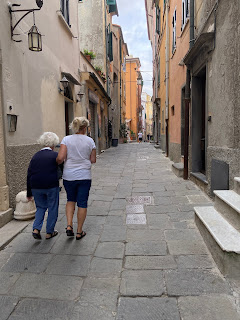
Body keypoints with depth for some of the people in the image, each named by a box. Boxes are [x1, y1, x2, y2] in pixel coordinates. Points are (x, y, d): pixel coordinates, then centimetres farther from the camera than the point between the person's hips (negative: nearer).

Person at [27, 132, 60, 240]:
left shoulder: (35, 156, 8)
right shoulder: (55, 155, -4)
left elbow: (29, 175, 9)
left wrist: (29, 193, 14)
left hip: (36, 187, 4)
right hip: (51, 186, -4)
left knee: (41, 207, 20)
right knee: (52, 209, 11)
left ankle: (36, 229, 8)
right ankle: (49, 232, 18)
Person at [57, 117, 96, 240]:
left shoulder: (66, 139, -5)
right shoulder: (90, 141, -3)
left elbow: (60, 158, -14)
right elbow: (93, 160, 0)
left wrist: (57, 163, 8)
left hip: (69, 176, 1)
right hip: (84, 176, -1)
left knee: (70, 200, 22)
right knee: (82, 203, 8)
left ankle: (69, 226, 11)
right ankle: (79, 232, 17)